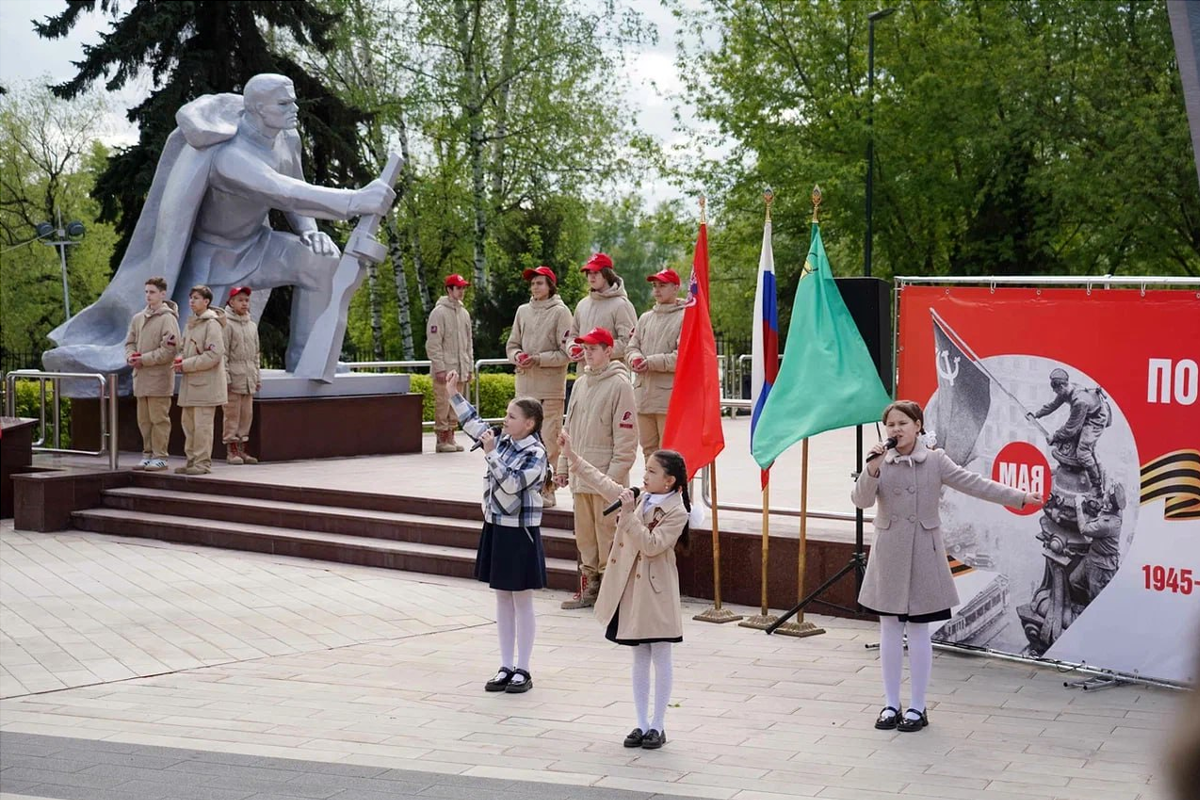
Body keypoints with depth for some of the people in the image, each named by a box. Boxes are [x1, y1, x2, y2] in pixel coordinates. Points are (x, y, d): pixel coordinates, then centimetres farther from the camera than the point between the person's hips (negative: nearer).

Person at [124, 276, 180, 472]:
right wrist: (130, 355, -2)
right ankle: (148, 454, 19)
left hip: (159, 376, -7)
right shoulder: (138, 318, 14)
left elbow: (169, 350, -14)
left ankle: (160, 456, 0)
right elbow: (130, 342, 20)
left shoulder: (168, 318, -8)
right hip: (141, 376, 7)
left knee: (159, 418, -4)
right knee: (144, 419, 11)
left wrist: (144, 359, -15)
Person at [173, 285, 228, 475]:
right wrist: (180, 358, 2)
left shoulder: (212, 324, -10)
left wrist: (186, 365, -16)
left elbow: (214, 354, -18)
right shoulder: (192, 323, 16)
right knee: (189, 423, 11)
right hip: (190, 383, 9)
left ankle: (203, 462, -1)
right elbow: (184, 347, 26)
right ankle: (192, 460, 18)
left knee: (202, 424, -6)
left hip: (206, 383, -9)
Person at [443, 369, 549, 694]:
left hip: (520, 533, -7)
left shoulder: (535, 454, -15)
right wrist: (454, 394, 10)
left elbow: (512, 483, -25)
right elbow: (475, 424, 15)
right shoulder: (503, 441, 5)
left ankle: (522, 670, 11)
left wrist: (491, 453, -24)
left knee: (522, 602, 2)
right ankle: (506, 667, 19)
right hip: (496, 528, 7)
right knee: (503, 600, 12)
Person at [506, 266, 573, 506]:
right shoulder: (523, 311, 13)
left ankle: (547, 488, -2)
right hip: (525, 385, 5)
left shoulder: (560, 312, -3)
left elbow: (566, 353, -7)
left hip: (551, 387, -5)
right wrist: (518, 356, -4)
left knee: (549, 439, -6)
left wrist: (538, 359, -14)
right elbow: (511, 345, 17)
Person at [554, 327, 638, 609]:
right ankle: (589, 588, 21)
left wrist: (615, 474, -17)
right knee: (584, 533, 12)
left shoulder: (619, 384, -9)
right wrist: (563, 466, 16)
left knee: (607, 531, -4)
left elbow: (625, 435, -12)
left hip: (606, 477, -7)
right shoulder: (580, 384, 15)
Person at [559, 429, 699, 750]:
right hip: (630, 589, 7)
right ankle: (642, 724, 19)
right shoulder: (638, 498, 5)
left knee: (660, 658, 4)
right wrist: (571, 454, 9)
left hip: (656, 593, -6)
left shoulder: (677, 512, -14)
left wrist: (629, 514, -27)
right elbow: (602, 482, 12)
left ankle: (658, 726, 12)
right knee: (640, 658, 12)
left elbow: (652, 545, -23)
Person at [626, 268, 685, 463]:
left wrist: (652, 362, -16)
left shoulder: (685, 317, -4)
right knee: (648, 449, 14)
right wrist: (635, 358, -6)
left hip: (669, 397, -7)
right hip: (643, 394, 7)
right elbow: (632, 347, 18)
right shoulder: (645, 318, 19)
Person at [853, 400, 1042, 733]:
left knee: (919, 630, 4)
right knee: (889, 628, 8)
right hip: (888, 554, 2)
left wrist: (1019, 497, -9)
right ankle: (891, 704, 19)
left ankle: (918, 708, 13)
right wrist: (872, 471, -22)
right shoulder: (881, 462, 1)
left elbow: (974, 484, -5)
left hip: (922, 554, -2)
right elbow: (861, 500, -6)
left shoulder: (935, 461, -3)